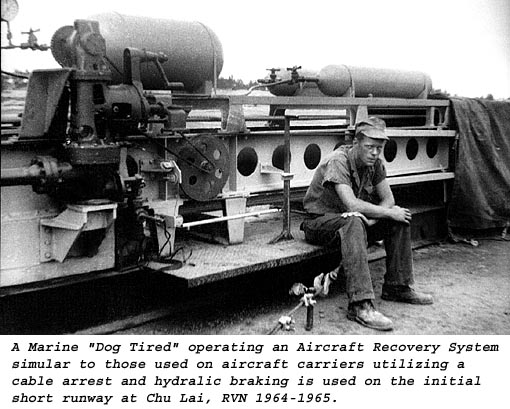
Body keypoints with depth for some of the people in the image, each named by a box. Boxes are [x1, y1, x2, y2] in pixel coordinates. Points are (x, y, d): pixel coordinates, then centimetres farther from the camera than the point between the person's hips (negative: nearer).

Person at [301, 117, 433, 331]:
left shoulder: (374, 163, 0)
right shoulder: (338, 161, -23)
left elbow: (388, 199, 0)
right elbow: (352, 205, -33)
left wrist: (372, 218, -20)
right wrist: (389, 212, -23)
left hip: (353, 221, 8)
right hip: (320, 222, -7)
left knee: (400, 218, -6)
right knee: (354, 221, -38)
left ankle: (397, 286, 4)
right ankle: (360, 305, -43)